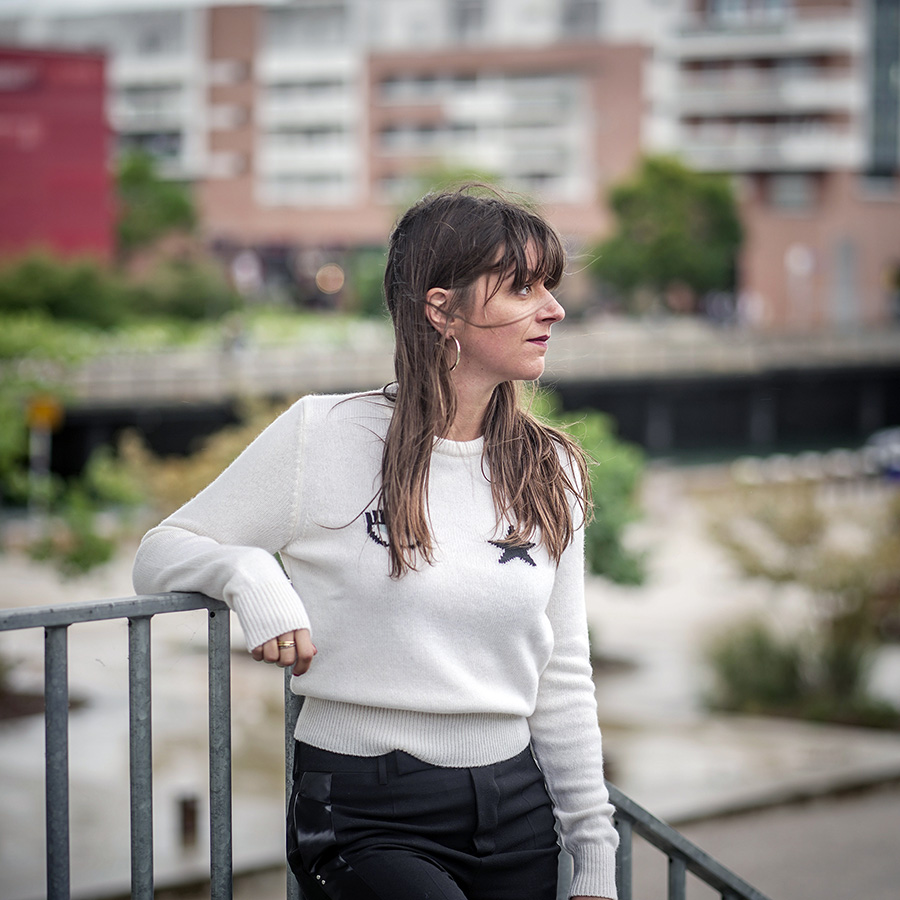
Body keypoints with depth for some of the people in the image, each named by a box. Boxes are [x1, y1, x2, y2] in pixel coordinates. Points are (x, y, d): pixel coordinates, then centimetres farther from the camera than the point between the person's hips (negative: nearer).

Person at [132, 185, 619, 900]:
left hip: (517, 809, 5)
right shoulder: (323, 438, -5)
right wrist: (250, 574, -19)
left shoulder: (551, 472, 7)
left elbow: (562, 680, 11)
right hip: (363, 818, -4)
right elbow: (160, 555, 2)